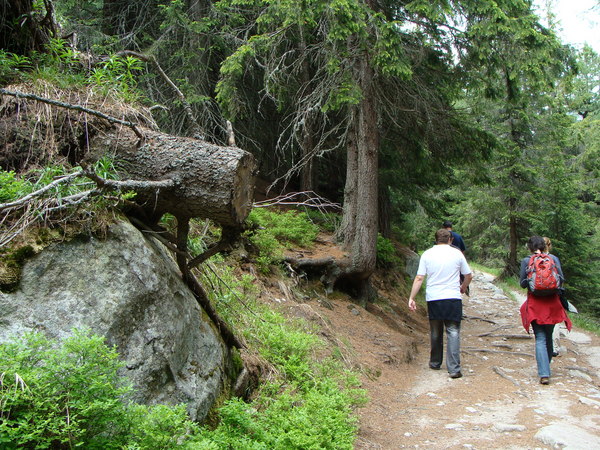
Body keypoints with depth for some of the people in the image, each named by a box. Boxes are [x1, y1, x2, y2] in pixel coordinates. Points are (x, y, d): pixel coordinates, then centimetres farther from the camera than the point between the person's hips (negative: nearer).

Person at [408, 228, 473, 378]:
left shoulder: (427, 254, 1)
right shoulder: (457, 253, 1)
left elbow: (419, 278, -2)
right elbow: (469, 276, 9)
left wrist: (411, 298, 2)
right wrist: (463, 288, 29)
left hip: (433, 299, 1)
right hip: (453, 299, -1)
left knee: (435, 332, 15)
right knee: (453, 332, 1)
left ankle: (435, 363, 28)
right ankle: (454, 369, -5)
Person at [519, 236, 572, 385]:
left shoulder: (526, 261, -4)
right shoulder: (553, 258, 1)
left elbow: (522, 283, -3)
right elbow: (561, 279, 0)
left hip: (535, 303, -2)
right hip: (552, 302, 3)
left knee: (540, 339, -2)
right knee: (549, 336, 18)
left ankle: (544, 374, -12)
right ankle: (545, 367, 33)